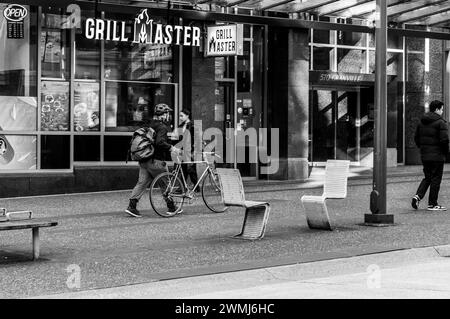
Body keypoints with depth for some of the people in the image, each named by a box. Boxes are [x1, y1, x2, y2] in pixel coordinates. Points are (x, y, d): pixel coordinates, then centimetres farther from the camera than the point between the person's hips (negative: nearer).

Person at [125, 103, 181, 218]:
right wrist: (171, 148, -20)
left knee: (142, 182, 6)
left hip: (144, 160, 8)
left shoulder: (151, 125, 16)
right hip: (156, 161, -8)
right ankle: (171, 208, 14)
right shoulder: (162, 127, -12)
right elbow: (160, 142, -28)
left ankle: (132, 206, -3)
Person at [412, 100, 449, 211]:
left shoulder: (421, 122, 11)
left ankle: (418, 195, -2)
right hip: (437, 156, -7)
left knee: (427, 177, 17)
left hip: (424, 155, 7)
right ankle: (432, 204, 5)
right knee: (435, 179, 2)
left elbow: (416, 138, 14)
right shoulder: (440, 122, -12)